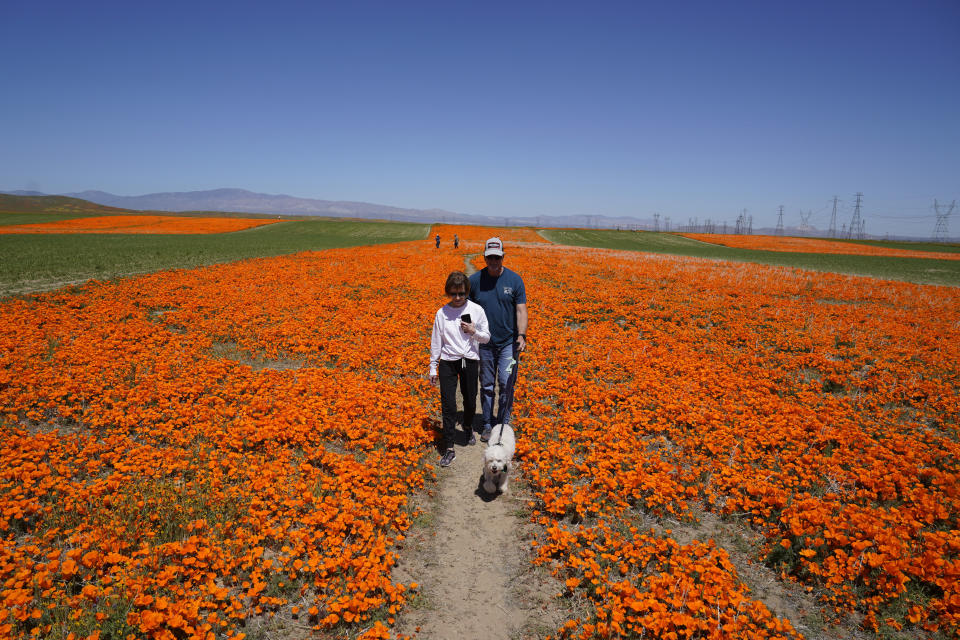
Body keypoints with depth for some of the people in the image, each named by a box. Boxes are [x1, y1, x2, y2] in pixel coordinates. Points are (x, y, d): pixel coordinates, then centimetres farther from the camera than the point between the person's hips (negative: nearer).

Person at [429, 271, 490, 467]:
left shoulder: (476, 310, -2)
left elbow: (486, 338, 6)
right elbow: (436, 341, 6)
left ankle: (468, 427, 45)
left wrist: (473, 331, -14)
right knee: (448, 404, -4)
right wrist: (432, 368, 7)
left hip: (470, 361, 0)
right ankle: (449, 449, 2)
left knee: (470, 401, 11)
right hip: (448, 362, 0)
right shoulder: (442, 313, 0)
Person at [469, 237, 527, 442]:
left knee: (507, 384, -2)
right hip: (484, 343, 1)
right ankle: (487, 425, 24)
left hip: (508, 342, -1)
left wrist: (521, 335, -18)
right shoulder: (474, 280, 0)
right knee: (486, 386, 10)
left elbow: (521, 310, -5)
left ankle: (504, 424, 14)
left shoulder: (515, 280, -3)